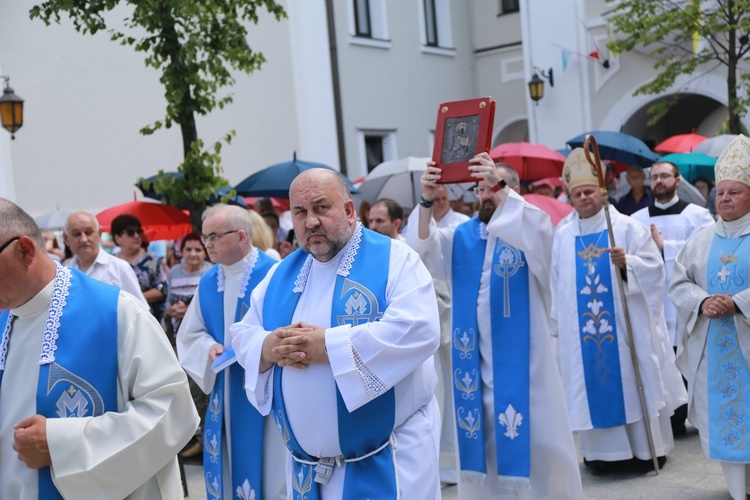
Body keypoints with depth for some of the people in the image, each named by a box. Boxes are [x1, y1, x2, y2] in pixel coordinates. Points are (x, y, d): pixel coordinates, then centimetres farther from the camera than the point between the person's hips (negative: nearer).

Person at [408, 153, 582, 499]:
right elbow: (424, 248, -6)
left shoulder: (529, 230, -2)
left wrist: (501, 186, -36)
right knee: (481, 438, 10)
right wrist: (427, 201, -22)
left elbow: (536, 229, -25)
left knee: (534, 436, 2)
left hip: (519, 355, -3)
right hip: (475, 357, 4)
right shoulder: (462, 237, 9)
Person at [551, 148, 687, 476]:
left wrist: (627, 262, -23)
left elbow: (654, 267, -5)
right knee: (594, 384, 2)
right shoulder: (563, 236, 9)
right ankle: (603, 451, 10)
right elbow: (556, 283, 14)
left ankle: (648, 448, 12)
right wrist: (560, 321, 11)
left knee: (633, 381, 0)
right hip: (583, 329, 3)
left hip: (625, 324, -3)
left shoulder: (627, 227, 0)